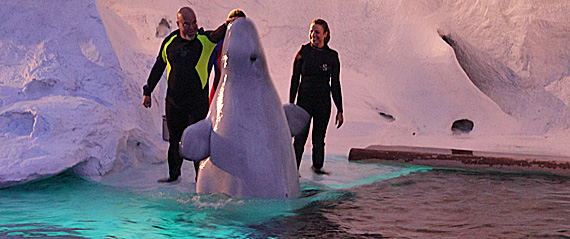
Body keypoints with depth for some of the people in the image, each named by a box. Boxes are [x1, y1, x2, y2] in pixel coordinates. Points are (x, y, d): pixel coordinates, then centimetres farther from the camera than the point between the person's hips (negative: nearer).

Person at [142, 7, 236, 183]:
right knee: (174, 139, 13)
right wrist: (147, 91, 13)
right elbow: (158, 67, 13)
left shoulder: (203, 39, -7)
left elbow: (216, 36, -30)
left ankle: (201, 177, 10)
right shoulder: (169, 42, 4)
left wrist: (226, 26, -52)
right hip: (173, 101, 4)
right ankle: (173, 174, 30)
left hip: (197, 101, -4)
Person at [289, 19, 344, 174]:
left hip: (323, 102, 1)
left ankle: (317, 166, 29)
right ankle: (294, 168, 5)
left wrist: (340, 110, 2)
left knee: (319, 137, 9)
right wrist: (291, 104, -3)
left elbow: (335, 84, 4)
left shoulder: (332, 56, 0)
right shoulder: (303, 52, -2)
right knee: (300, 137, -8)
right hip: (304, 99, -1)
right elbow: (295, 79, 1)